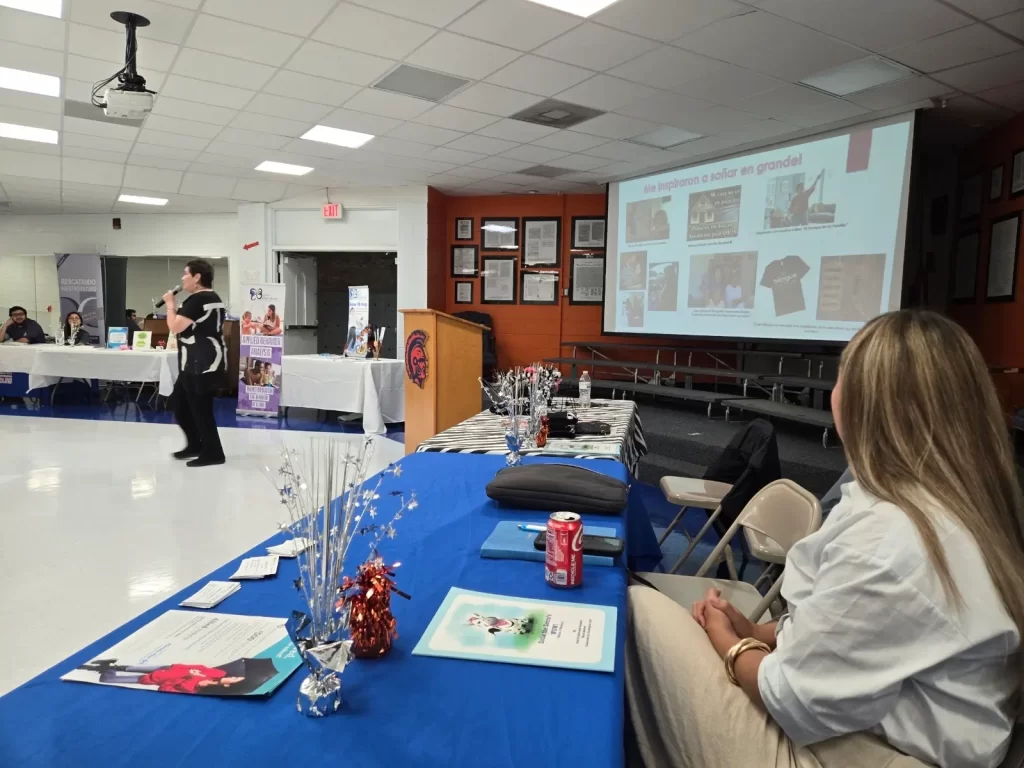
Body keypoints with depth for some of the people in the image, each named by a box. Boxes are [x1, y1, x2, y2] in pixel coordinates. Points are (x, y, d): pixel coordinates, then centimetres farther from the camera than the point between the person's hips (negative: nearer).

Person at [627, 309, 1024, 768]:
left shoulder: (887, 535, -29)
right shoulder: (967, 510, 1)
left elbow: (796, 703, -22)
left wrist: (728, 641, -4)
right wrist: (756, 632, 2)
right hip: (871, 729, 8)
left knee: (643, 607, -1)